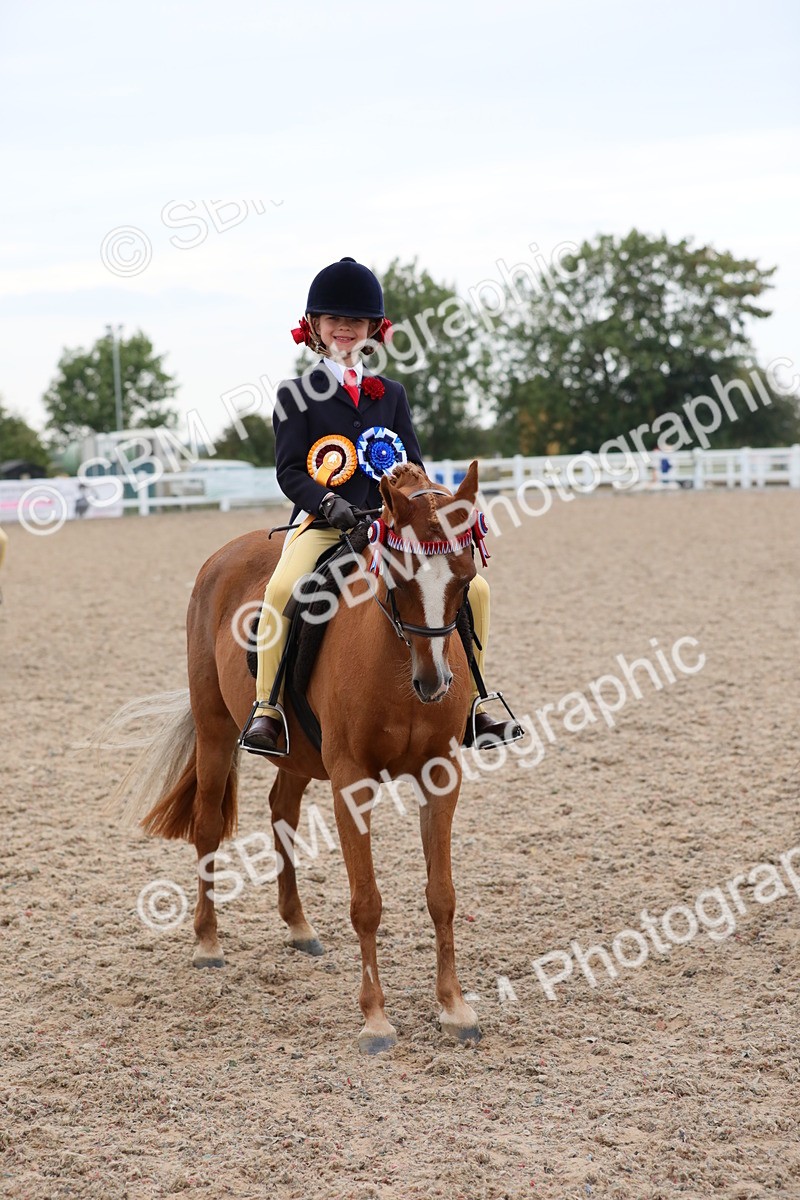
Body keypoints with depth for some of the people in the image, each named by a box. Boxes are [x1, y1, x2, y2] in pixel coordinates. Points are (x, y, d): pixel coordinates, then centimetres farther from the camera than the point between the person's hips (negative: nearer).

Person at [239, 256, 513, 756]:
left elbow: (413, 467, 11)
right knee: (282, 588, -35)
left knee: (473, 588, -7)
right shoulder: (296, 396, 5)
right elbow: (290, 471, -4)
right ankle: (266, 708, -23)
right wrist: (328, 501, -23)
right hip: (322, 525, -4)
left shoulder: (392, 394, 16)